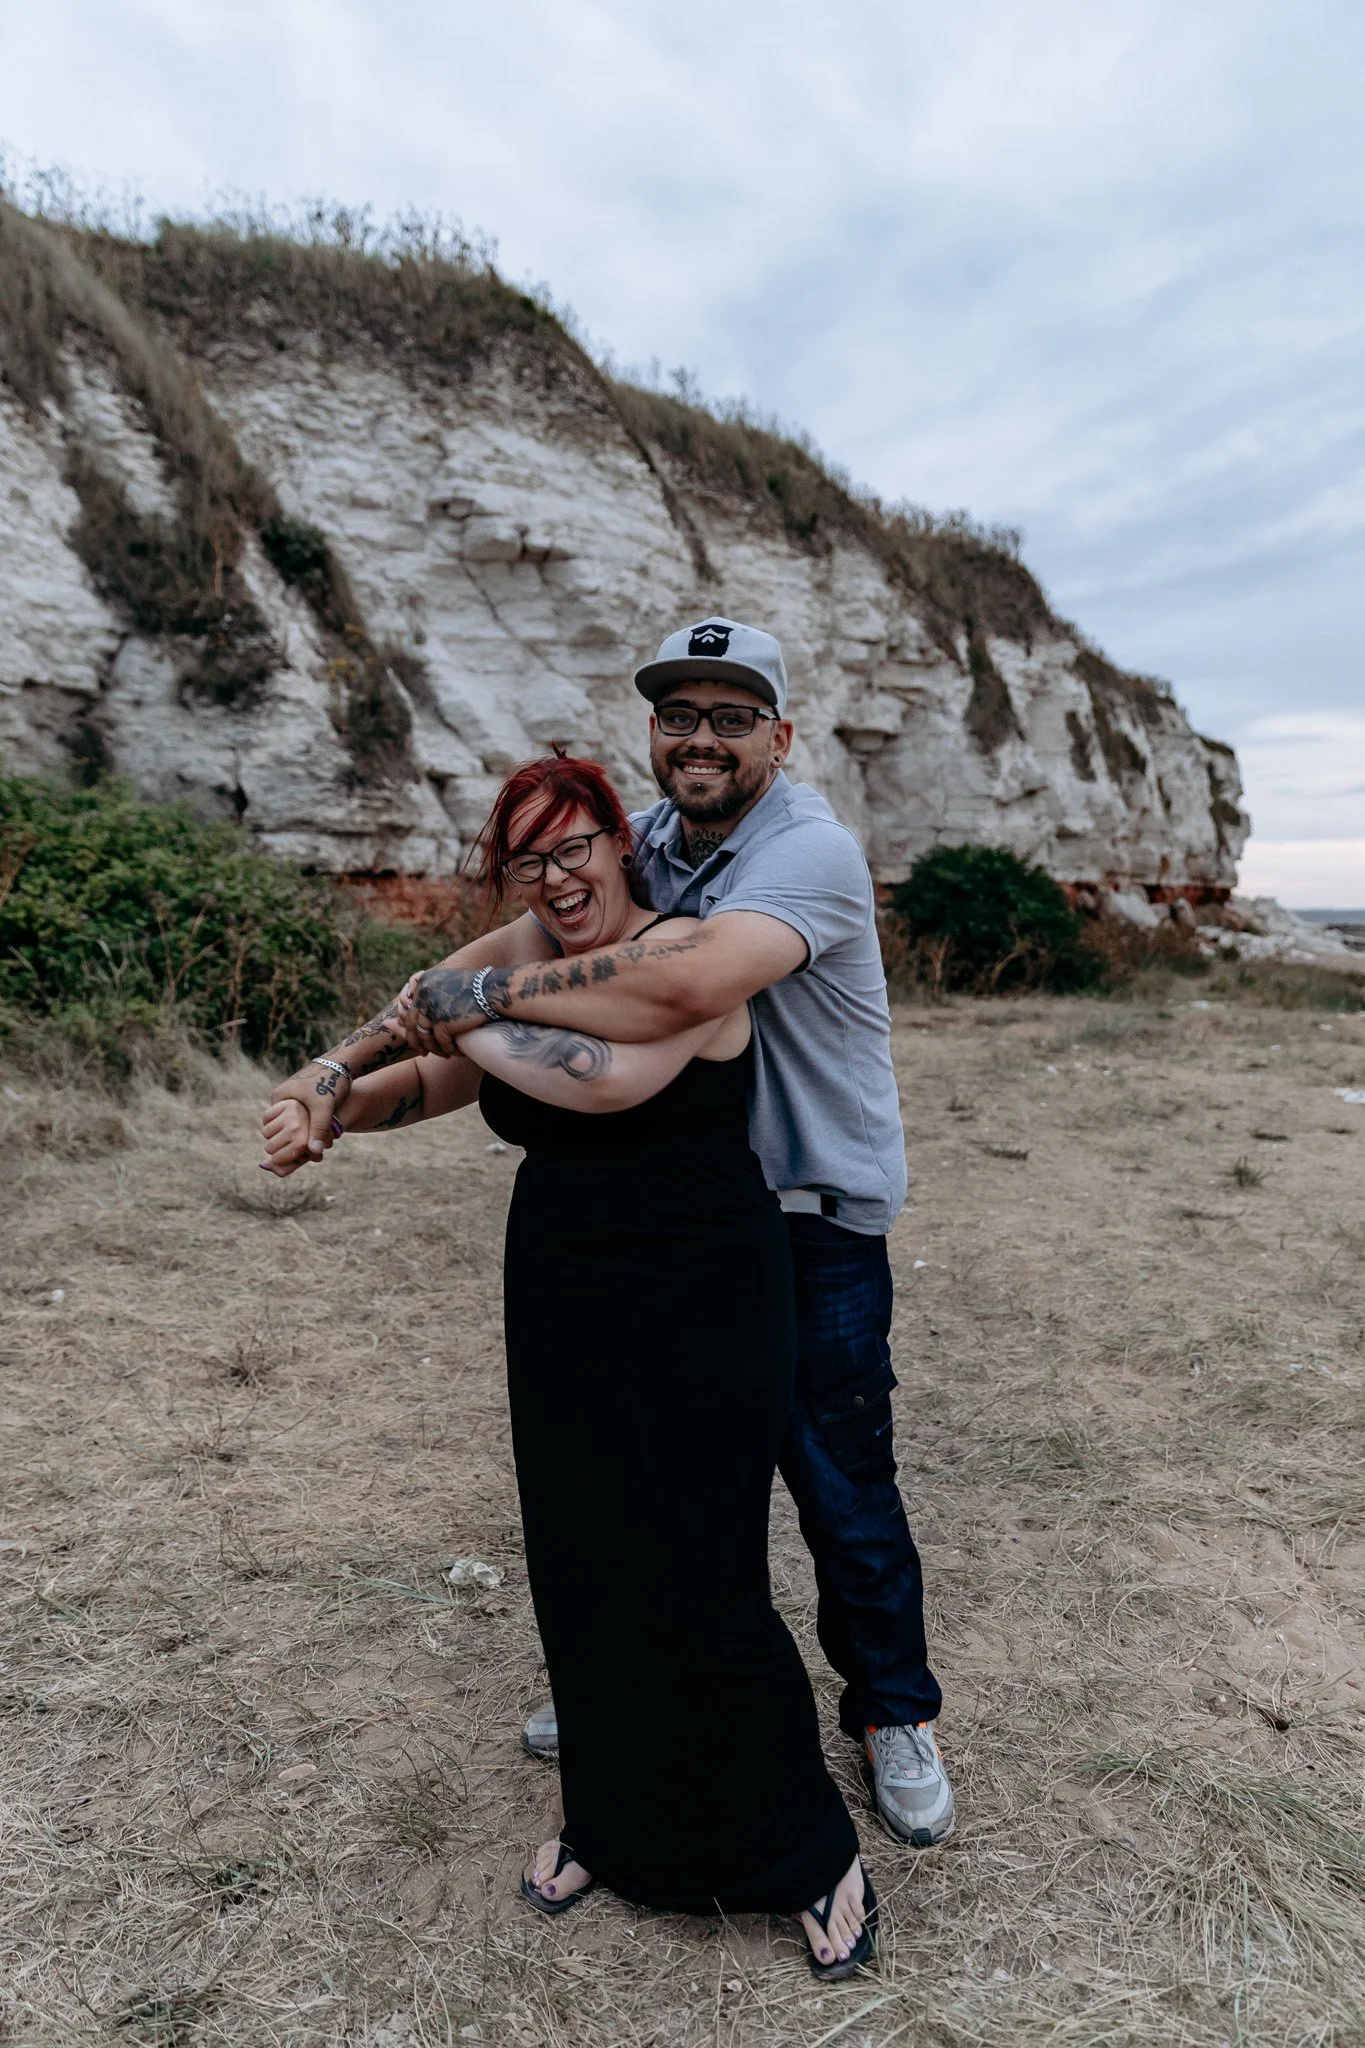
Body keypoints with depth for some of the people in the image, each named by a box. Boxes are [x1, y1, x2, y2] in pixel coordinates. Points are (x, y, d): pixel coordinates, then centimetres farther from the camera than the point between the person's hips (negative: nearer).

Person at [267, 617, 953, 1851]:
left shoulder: (810, 849, -22)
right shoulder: (643, 848, 2)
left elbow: (686, 983, -40)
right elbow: (511, 949, -1)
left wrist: (492, 992, -31)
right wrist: (344, 1063, -10)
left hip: (815, 1232, -6)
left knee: (844, 1493, 7)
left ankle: (894, 1715, 35)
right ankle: (640, 1694, 44)